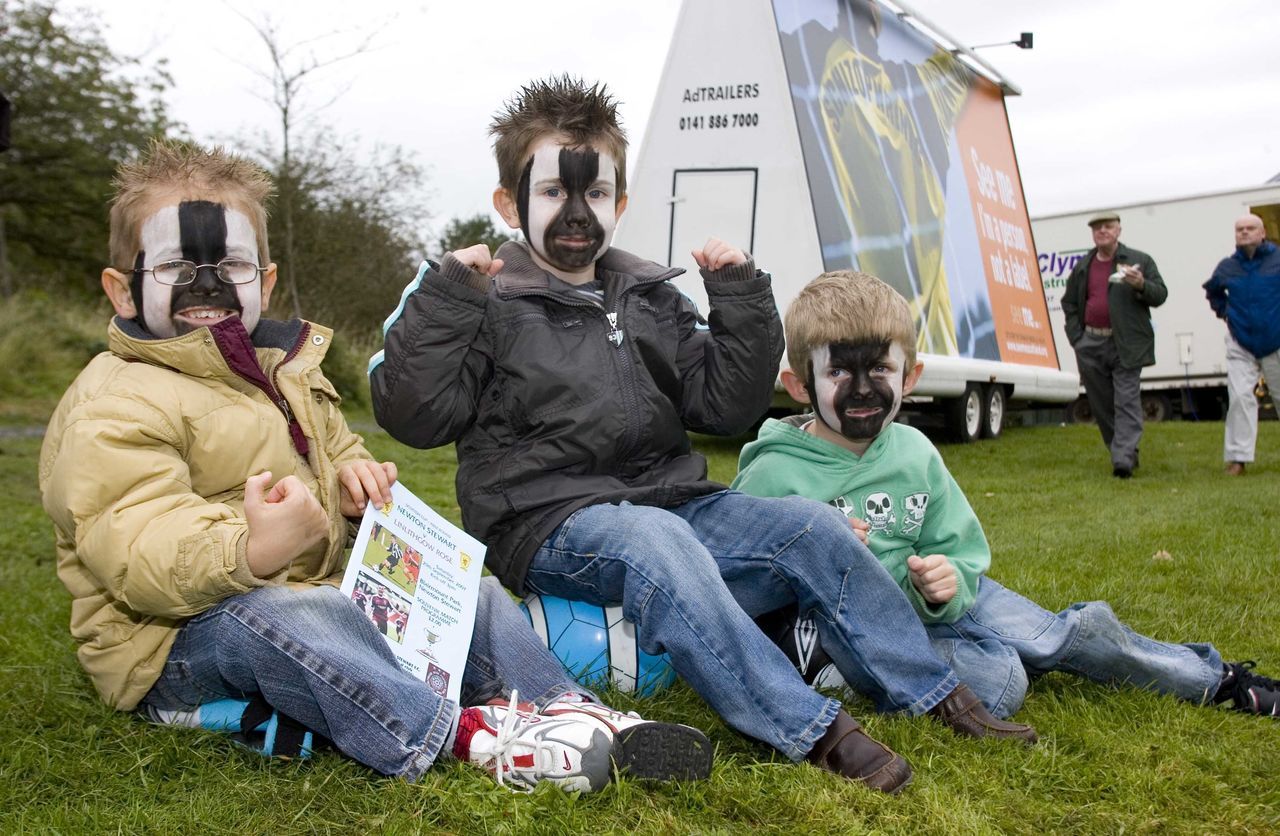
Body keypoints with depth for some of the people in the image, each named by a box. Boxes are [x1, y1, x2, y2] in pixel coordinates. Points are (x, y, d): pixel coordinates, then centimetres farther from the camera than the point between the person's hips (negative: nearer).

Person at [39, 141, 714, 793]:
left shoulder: (287, 372, 13)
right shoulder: (114, 406, -16)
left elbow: (337, 451, 27)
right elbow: (139, 556, -29)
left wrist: (354, 477, 0)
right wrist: (248, 550, -49)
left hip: (316, 589, 8)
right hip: (175, 642, -8)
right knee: (282, 616, -40)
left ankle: (561, 703, -9)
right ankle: (466, 734, -42)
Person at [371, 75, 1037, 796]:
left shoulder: (650, 298, 15)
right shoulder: (486, 302, 0)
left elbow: (725, 406, 12)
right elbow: (414, 417, -10)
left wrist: (743, 303, 3)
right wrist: (443, 299, -16)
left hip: (672, 503, 6)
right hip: (550, 522, -5)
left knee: (811, 526, -11)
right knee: (651, 542, -37)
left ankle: (935, 695, 2)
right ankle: (811, 729, -33)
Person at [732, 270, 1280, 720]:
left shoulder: (914, 454, -2)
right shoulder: (773, 476, -19)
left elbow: (963, 554, 7)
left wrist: (947, 580, -16)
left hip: (936, 603, 6)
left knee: (1070, 632, 0)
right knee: (997, 680, -26)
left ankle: (1217, 680, 23)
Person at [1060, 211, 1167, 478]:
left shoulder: (1140, 261, 3)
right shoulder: (1082, 267, 15)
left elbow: (1160, 295, 1)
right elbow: (1069, 303, 22)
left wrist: (1140, 285, -21)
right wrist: (1075, 336, 10)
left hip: (1126, 345, -4)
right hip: (1090, 344, 4)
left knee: (1126, 402, -9)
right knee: (1101, 404, 8)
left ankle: (1123, 460, -15)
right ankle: (1126, 452, 22)